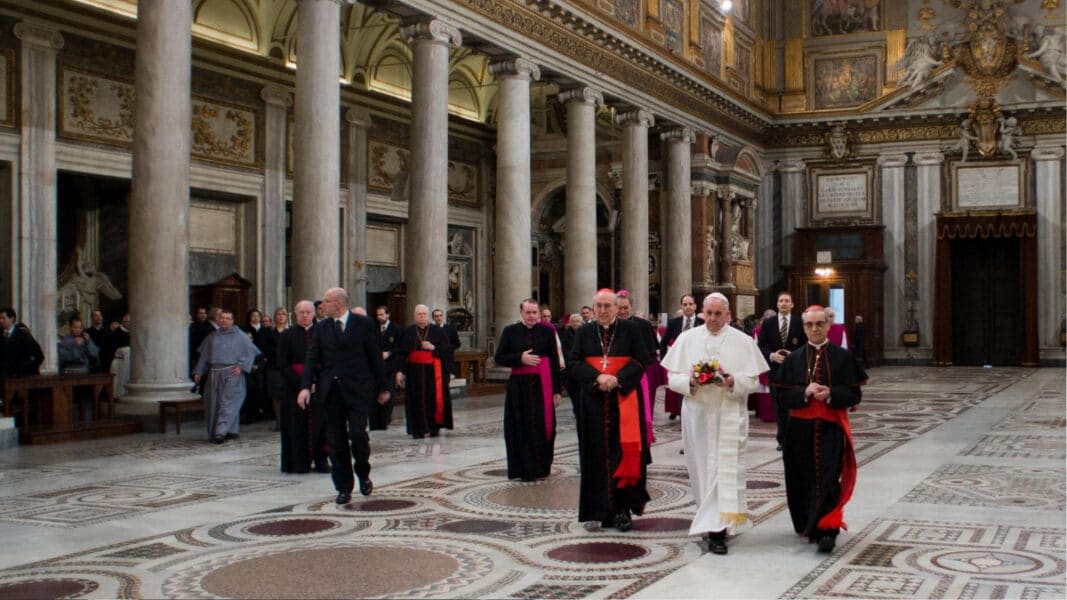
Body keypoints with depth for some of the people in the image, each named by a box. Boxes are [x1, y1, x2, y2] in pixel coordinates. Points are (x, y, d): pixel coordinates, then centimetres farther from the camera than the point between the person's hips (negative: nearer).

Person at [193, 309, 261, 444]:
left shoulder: (239, 336, 3)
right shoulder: (213, 337, 14)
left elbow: (250, 352, 2)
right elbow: (204, 355, 17)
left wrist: (241, 366, -9)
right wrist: (198, 372, 10)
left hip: (232, 374, -4)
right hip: (215, 374, 4)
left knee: (228, 403, -12)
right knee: (215, 403, 3)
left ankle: (221, 431, -16)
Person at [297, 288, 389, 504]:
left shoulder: (363, 324, 1)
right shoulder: (320, 328, 9)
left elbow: (375, 356, 3)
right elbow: (312, 358, 4)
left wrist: (382, 388, 4)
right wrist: (305, 386, -10)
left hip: (358, 390, -3)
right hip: (332, 391, 3)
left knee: (357, 433, -14)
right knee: (336, 442, 4)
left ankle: (363, 474, 13)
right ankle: (344, 488, 14)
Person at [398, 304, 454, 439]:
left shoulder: (438, 331, 4)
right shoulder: (408, 332, 6)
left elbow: (447, 349, 1)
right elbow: (401, 352, 4)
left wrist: (433, 347, -13)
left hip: (433, 371, -1)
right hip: (414, 371, 1)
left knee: (436, 398, -3)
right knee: (417, 401, 0)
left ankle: (434, 426, 13)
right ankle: (418, 429, 6)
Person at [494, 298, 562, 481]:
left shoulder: (547, 331, 0)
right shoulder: (510, 331, 3)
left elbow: (554, 361, 0)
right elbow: (499, 357, 3)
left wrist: (556, 390, -2)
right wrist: (520, 358, -13)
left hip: (542, 386, -1)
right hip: (518, 386, 1)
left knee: (542, 428, 1)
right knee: (520, 428, 4)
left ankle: (540, 467, 14)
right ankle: (522, 468, 13)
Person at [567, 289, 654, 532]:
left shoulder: (630, 329, 2)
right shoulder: (584, 332, 9)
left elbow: (641, 360, -4)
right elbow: (574, 363, 1)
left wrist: (617, 379, -16)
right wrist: (597, 378, -15)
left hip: (624, 399, -2)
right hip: (594, 401, 2)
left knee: (625, 451, -8)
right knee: (599, 454, 2)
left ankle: (623, 507, -1)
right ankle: (605, 509, 7)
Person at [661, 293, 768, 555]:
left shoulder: (743, 341, 2)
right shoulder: (687, 339, 5)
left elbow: (752, 381, 0)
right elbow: (672, 377, 4)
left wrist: (733, 382, -19)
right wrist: (691, 382, -16)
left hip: (730, 413, -2)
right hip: (697, 413, 2)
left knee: (725, 468, -8)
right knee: (701, 467, 6)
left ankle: (716, 530, -9)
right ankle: (710, 520, 21)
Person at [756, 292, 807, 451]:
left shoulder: (799, 323, 1)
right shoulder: (767, 323, 4)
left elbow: (806, 346, 2)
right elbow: (761, 346, 3)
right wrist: (772, 355, -14)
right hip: (775, 370, 1)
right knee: (779, 405, 6)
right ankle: (783, 438, 14)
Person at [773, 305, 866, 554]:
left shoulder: (843, 357, 1)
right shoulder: (794, 359, 6)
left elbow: (854, 395, -1)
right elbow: (784, 397, 2)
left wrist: (831, 394, -18)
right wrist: (805, 392, -17)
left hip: (831, 430, -2)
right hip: (801, 429, 2)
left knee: (827, 480, -9)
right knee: (804, 480, 9)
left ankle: (826, 531, -9)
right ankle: (809, 525, 28)